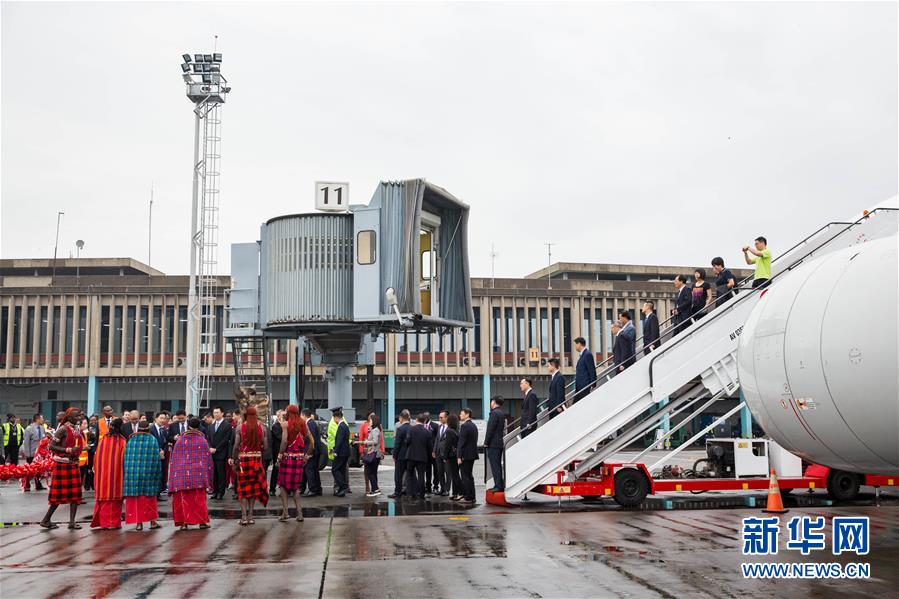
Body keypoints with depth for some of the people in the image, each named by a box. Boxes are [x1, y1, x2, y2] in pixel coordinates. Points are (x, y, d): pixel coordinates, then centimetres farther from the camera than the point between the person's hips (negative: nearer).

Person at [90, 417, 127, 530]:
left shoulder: (103, 440, 2)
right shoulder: (122, 441, -7)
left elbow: (96, 456, 5)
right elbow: (124, 458, -8)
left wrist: (96, 469, 14)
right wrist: (124, 473, 0)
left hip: (102, 473, 3)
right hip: (117, 473, -3)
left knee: (104, 496, 10)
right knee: (115, 497, 6)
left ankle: (104, 522, 10)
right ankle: (114, 522, 7)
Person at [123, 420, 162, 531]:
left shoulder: (131, 440, 2)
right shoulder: (153, 439, -3)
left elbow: (126, 457, 4)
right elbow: (156, 457, -5)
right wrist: (161, 455, 16)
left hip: (132, 472, 1)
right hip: (148, 472, -1)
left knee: (135, 497, 6)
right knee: (149, 497, 8)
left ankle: (138, 522, 6)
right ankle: (152, 521, 9)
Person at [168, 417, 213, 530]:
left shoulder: (180, 440, 4)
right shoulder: (202, 440, 0)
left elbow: (173, 458, 6)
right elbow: (207, 457, 2)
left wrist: (175, 475, 14)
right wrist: (207, 474, 10)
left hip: (181, 473, 1)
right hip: (198, 473, -1)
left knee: (184, 499, 6)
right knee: (199, 498, 6)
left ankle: (184, 522, 3)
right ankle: (202, 521, 6)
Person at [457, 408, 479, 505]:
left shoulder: (465, 426, -15)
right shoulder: (474, 426, 14)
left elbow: (462, 442, -19)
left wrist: (459, 457, -18)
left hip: (465, 455, -9)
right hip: (472, 454, 9)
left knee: (466, 477, -4)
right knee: (469, 476, 16)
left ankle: (468, 498, -2)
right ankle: (471, 497, 21)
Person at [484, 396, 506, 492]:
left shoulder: (494, 413, -15)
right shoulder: (502, 413, 14)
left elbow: (490, 429, -18)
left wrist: (486, 443, -11)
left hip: (493, 444, -9)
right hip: (500, 443, 9)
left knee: (495, 466, -7)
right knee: (498, 465, 14)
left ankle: (498, 486, -8)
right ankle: (500, 485, 17)